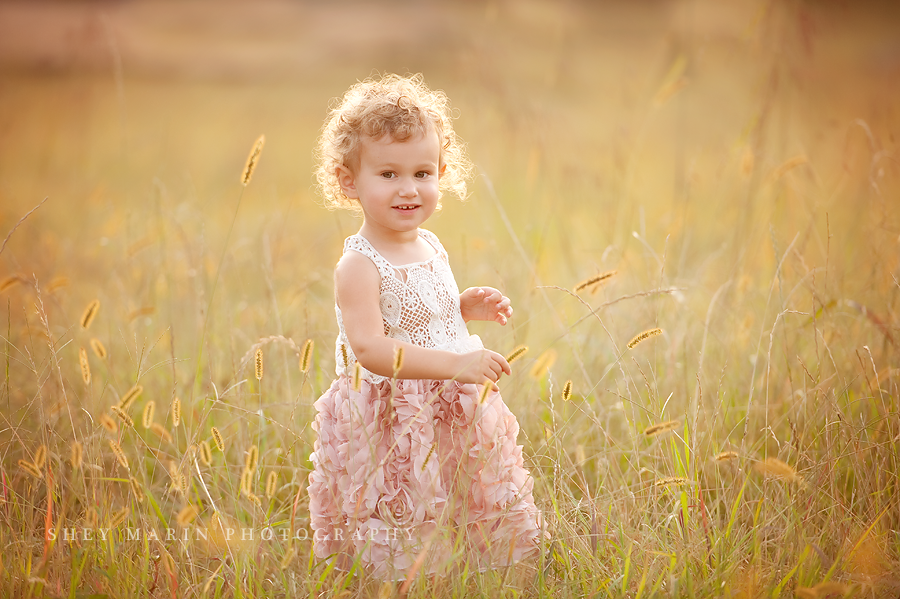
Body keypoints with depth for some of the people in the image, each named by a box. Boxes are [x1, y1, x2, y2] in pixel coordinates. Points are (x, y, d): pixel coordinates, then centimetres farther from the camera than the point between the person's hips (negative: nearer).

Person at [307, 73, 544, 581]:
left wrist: (468, 306, 5)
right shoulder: (360, 266, -19)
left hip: (454, 417, 8)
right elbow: (370, 348, -28)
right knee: (399, 563, -1)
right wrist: (454, 363, -32)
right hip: (389, 422, -8)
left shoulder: (430, 247, 6)